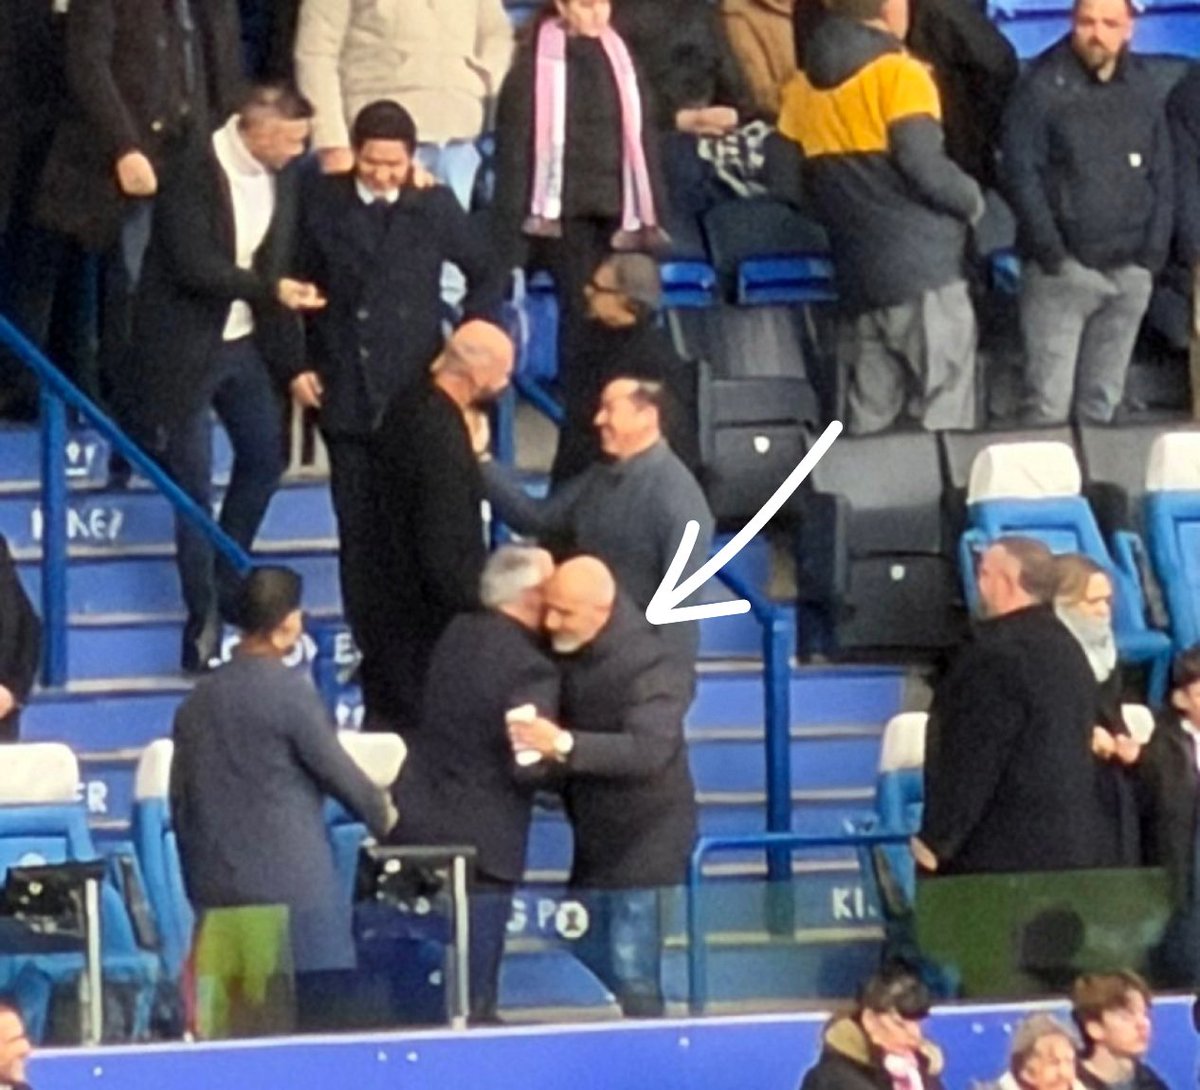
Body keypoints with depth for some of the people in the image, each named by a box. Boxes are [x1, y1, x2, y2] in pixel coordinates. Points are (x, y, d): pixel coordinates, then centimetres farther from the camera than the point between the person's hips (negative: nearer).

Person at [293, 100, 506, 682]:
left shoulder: (435, 207, 0)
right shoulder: (324, 202, 1)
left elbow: (486, 275, 11)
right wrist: (299, 365, 2)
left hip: (416, 392, -1)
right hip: (345, 392, 1)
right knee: (358, 526, 5)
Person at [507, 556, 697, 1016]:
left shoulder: (651, 665, -20)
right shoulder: (567, 653, 3)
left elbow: (649, 750, -35)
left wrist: (563, 745, -45)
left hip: (642, 837, -8)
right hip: (595, 836, 8)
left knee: (631, 977, -11)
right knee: (591, 971, 13)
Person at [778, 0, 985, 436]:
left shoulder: (803, 86, 10)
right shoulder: (899, 75, -9)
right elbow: (924, 168, -17)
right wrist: (972, 200, 1)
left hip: (857, 277, 7)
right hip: (923, 272, -6)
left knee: (867, 424, 9)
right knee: (943, 425, -5)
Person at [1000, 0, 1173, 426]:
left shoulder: (1141, 87, 10)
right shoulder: (1043, 86, -5)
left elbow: (1162, 174, 13)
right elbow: (1019, 171, -8)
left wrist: (1155, 248, 2)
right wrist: (1050, 250, -13)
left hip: (1129, 273, 4)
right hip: (1064, 269, -4)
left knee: (1103, 399, 9)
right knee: (1049, 403, -8)